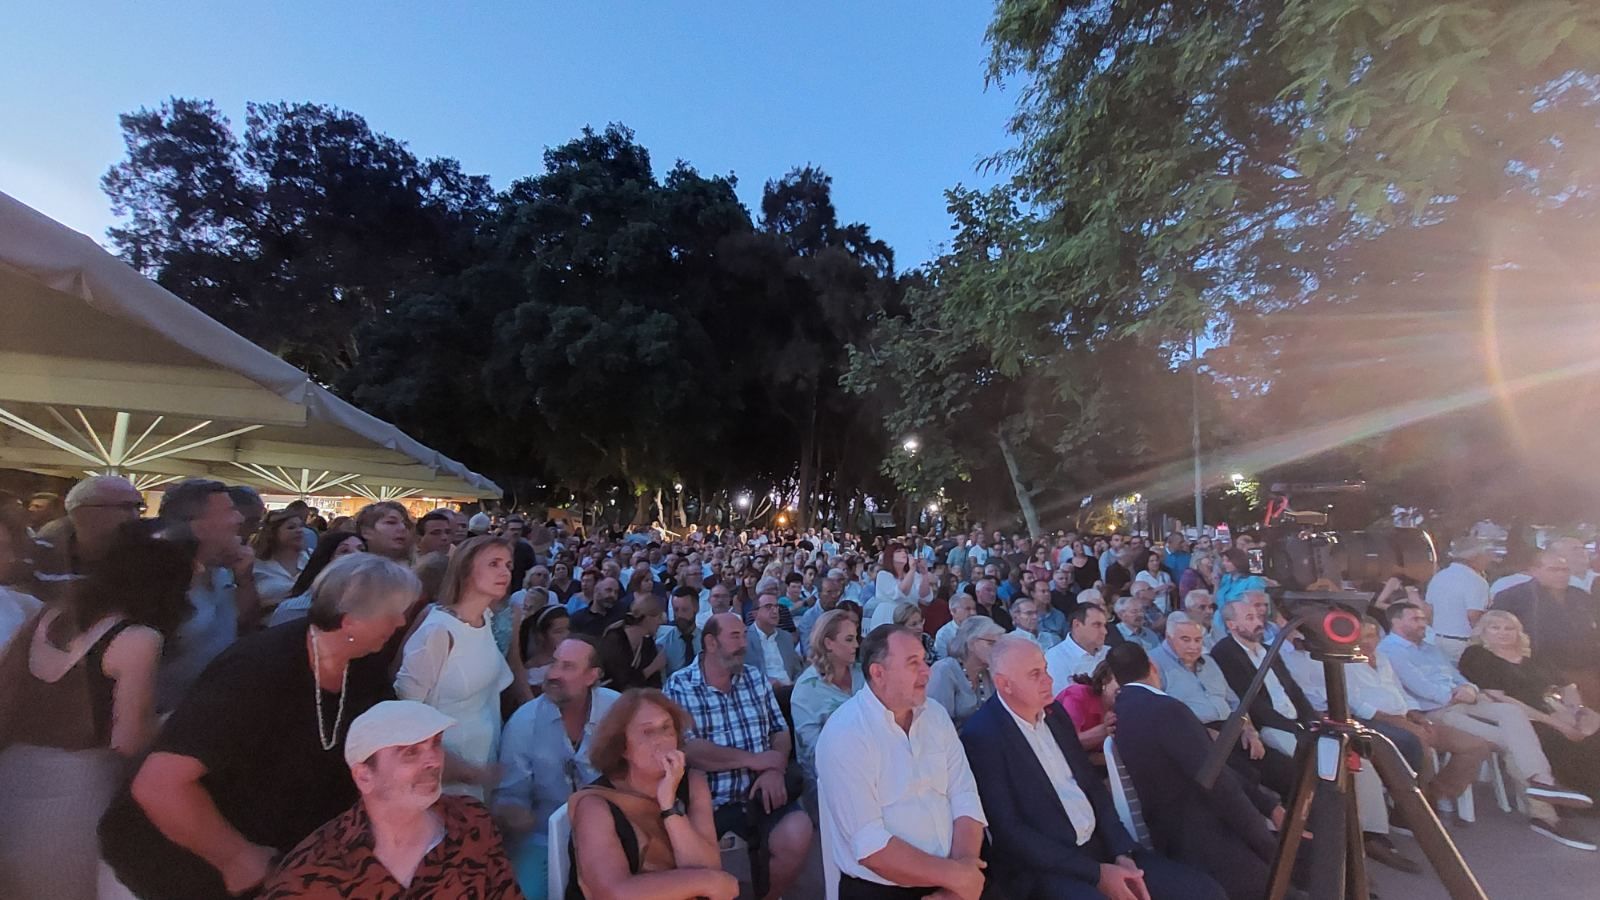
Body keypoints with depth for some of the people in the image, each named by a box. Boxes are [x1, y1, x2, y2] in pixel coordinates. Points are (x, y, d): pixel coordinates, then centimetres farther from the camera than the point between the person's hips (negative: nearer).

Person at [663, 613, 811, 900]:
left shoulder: (756, 678, 9)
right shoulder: (679, 686, -5)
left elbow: (780, 732, 8)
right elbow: (687, 749, -15)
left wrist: (775, 770, -12)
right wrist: (753, 760, -12)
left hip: (760, 792, 3)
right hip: (707, 801, -3)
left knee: (797, 835, -19)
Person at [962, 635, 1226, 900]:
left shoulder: (1053, 712, 6)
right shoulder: (982, 736, -19)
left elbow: (1093, 785, 11)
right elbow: (1010, 833, -17)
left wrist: (1122, 853, -3)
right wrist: (1096, 873, -16)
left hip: (1100, 846, 7)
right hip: (1041, 866, -7)